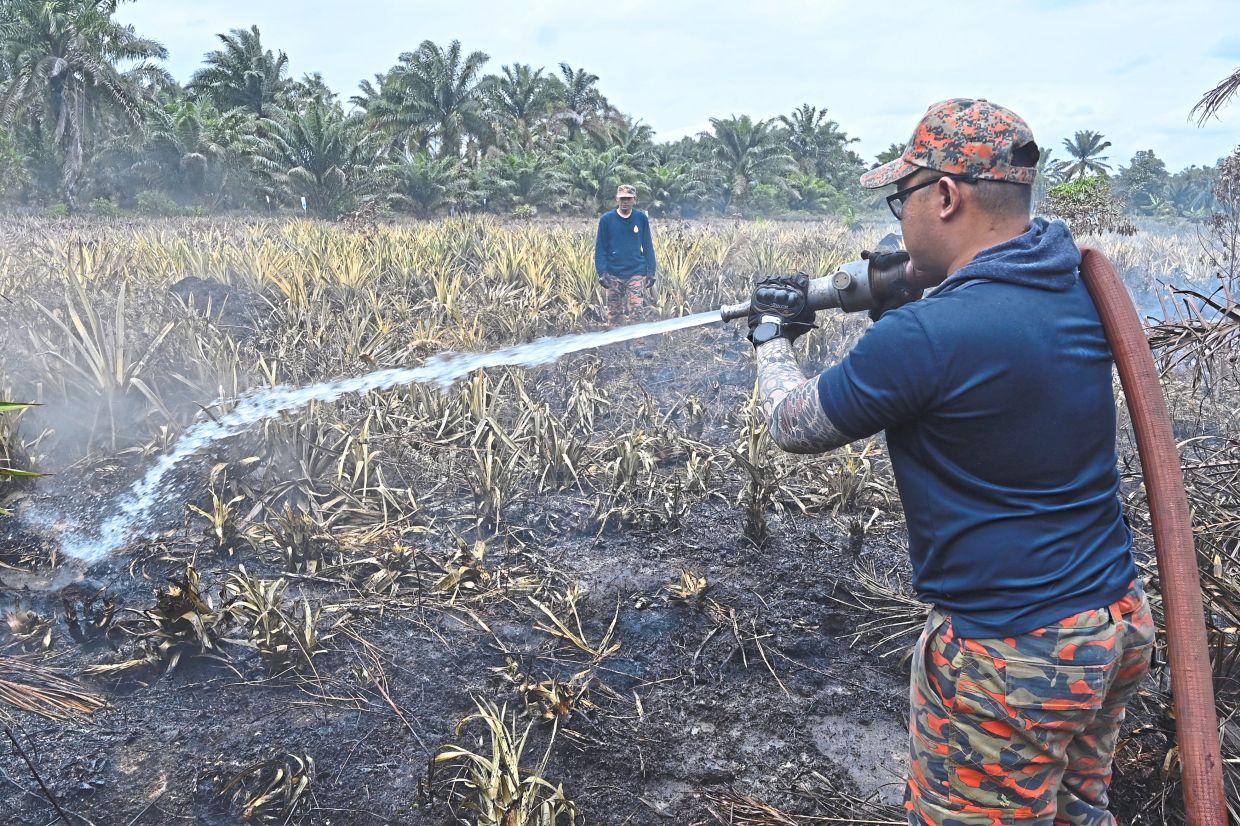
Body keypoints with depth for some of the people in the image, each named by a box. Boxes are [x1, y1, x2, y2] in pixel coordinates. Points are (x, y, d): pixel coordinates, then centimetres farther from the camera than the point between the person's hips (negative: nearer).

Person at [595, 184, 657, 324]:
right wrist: (602, 273, -8)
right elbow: (600, 248, 0)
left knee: (636, 313, -8)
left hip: (636, 273, 0)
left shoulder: (641, 218, 2)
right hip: (614, 274, 0)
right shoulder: (607, 219, -1)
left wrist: (651, 272, 2)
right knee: (614, 315, 8)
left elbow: (648, 246, 7)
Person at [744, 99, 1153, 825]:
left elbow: (794, 427, -9)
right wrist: (908, 289, 12)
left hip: (1014, 656, -8)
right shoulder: (1080, 287, -1)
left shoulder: (922, 337, -25)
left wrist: (771, 339, 9)